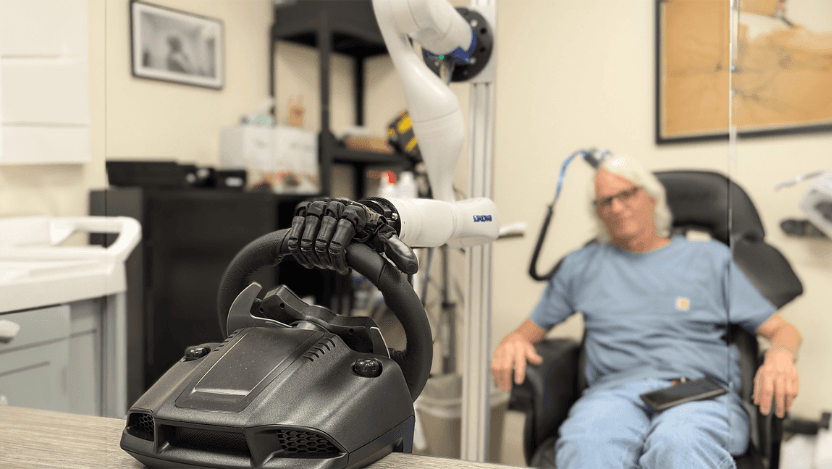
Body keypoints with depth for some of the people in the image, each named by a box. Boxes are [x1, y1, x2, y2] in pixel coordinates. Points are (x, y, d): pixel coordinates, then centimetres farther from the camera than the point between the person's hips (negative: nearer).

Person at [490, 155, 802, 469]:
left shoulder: (710, 257, 21)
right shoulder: (580, 266, 24)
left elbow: (781, 329, 17)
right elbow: (529, 331, 25)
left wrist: (780, 355, -8)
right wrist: (514, 343, 0)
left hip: (700, 392, 0)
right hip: (614, 390, 1)